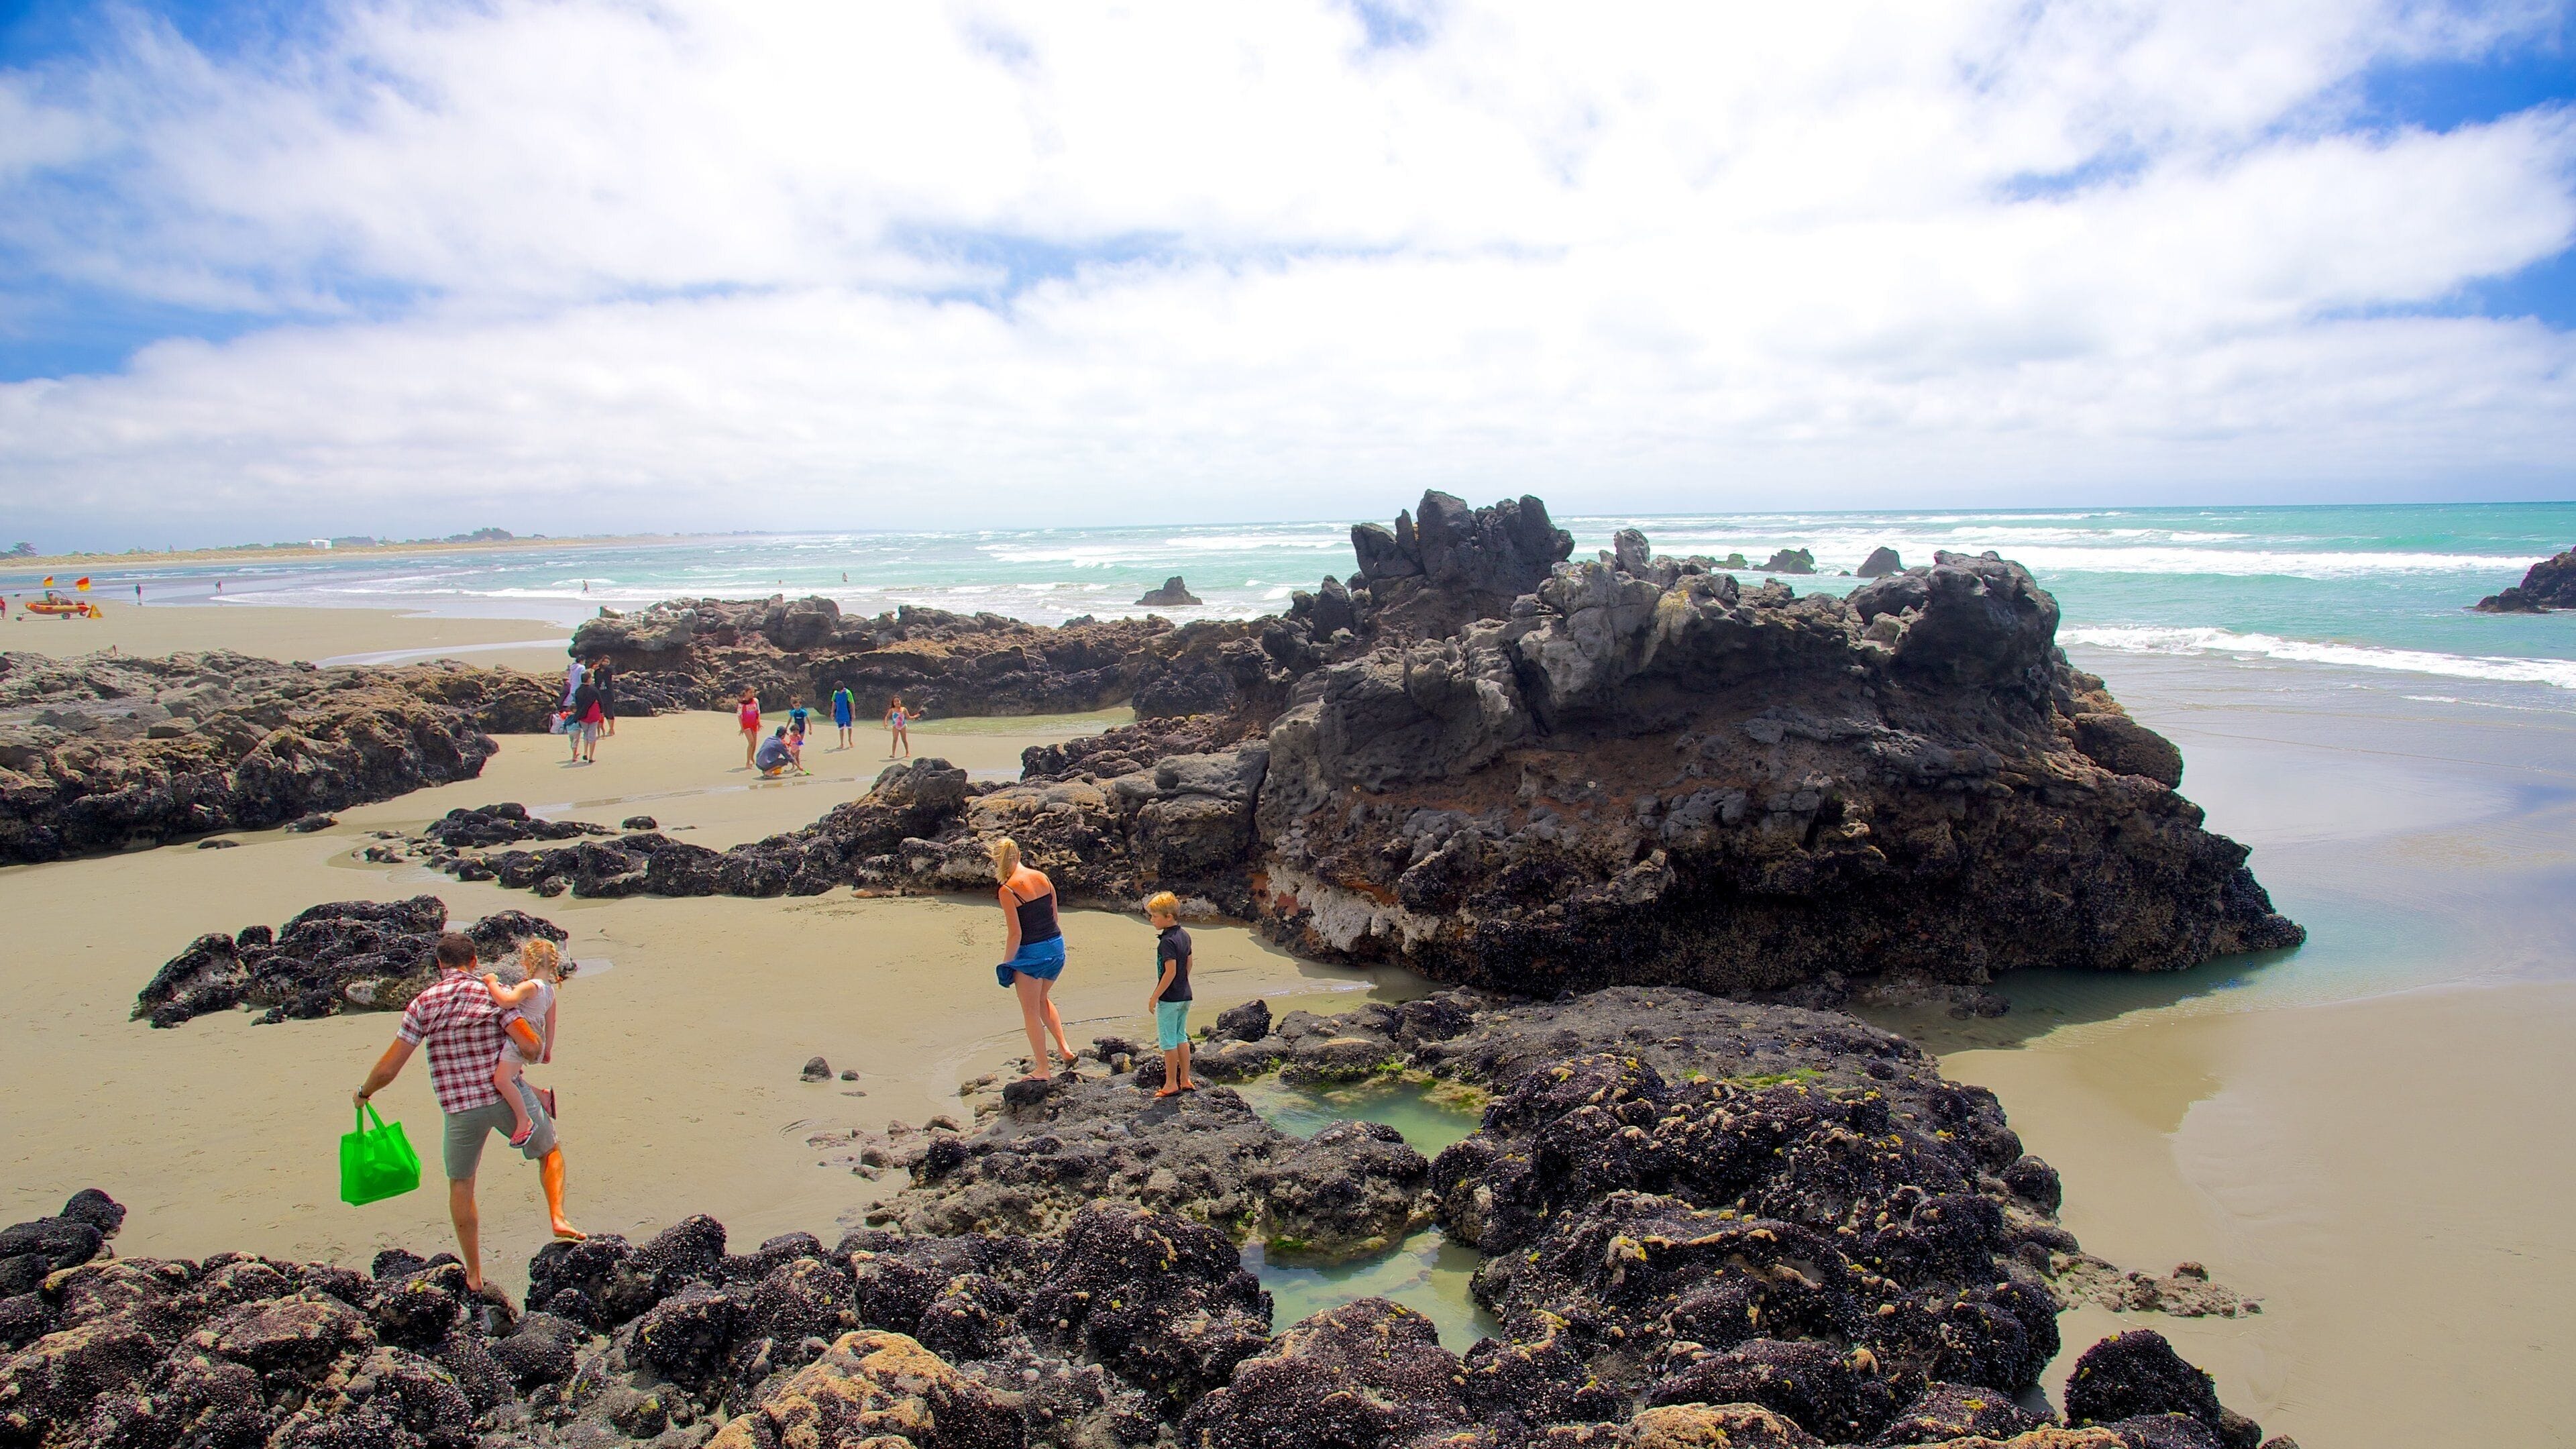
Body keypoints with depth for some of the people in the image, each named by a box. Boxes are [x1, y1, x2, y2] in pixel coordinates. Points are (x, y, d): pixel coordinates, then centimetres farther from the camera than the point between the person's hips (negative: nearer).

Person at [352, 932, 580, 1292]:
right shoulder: (494, 992, -4)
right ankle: (558, 1217, 0)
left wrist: (363, 1093, 18)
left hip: (460, 1107, 1)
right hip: (507, 1095, -1)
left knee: (461, 1185, 19)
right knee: (550, 1151, 23)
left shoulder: (422, 1004, -1)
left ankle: (474, 1275, 24)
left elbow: (388, 1068, -2)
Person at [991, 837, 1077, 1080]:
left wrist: (1007, 964, -4)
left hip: (1031, 953, -6)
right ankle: (1064, 1047, 18)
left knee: (1031, 1011, 10)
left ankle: (1042, 1070, 16)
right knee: (1043, 999, 29)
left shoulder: (1007, 890, -16)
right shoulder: (1042, 878, 1)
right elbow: (1054, 916, 8)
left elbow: (1016, 934, -16)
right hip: (1056, 946, 6)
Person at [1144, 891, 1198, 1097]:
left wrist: (1155, 997, -18)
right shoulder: (1185, 936, 5)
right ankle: (1185, 1081, 22)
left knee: (1168, 1042, 2)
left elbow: (1170, 972, -24)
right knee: (1181, 1038, 17)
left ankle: (1171, 1084, 9)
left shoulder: (1167, 941, -21)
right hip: (1185, 996, 9)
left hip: (1169, 999, -9)